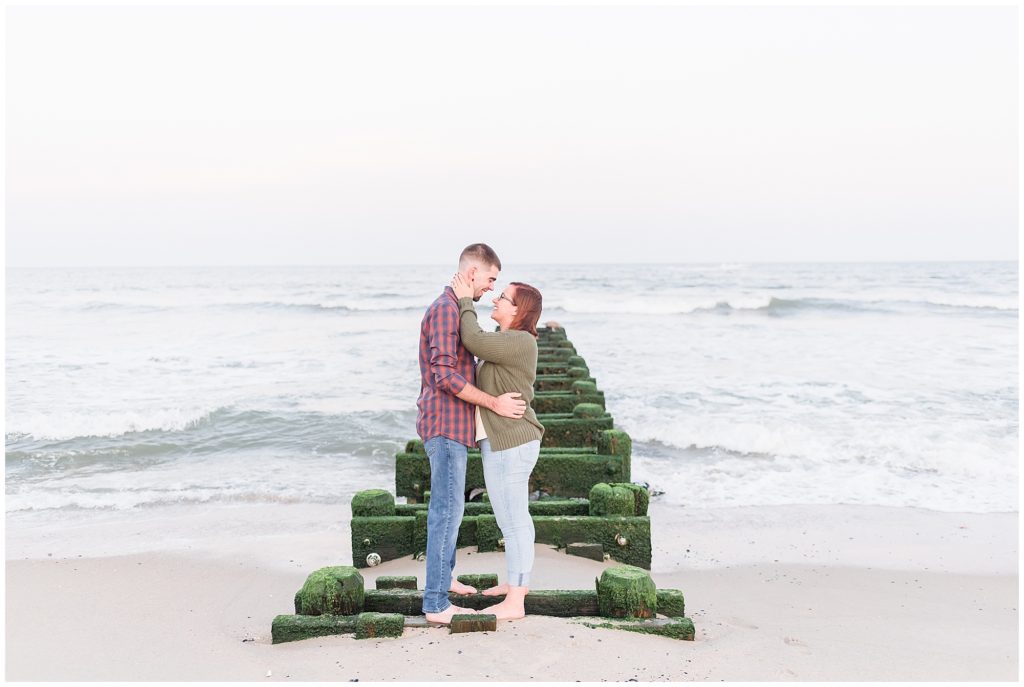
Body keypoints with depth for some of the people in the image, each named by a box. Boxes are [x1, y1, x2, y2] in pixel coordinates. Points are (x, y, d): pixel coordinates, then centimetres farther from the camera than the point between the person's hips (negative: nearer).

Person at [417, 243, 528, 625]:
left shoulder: (455, 309, 16)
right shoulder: (445, 309, -17)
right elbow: (444, 375, -25)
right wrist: (494, 403, -22)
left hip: (450, 422, 11)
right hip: (446, 424, -11)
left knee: (446, 504, 20)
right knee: (448, 509, -8)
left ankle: (443, 578, 35)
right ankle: (436, 604, -3)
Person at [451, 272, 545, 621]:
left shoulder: (519, 342, -18)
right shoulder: (508, 341, 13)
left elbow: (473, 341, -28)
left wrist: (466, 301, -16)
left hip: (508, 445, -10)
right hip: (507, 443, 10)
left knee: (512, 521, -2)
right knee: (515, 516, 21)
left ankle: (514, 603, 7)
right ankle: (519, 581, 35)